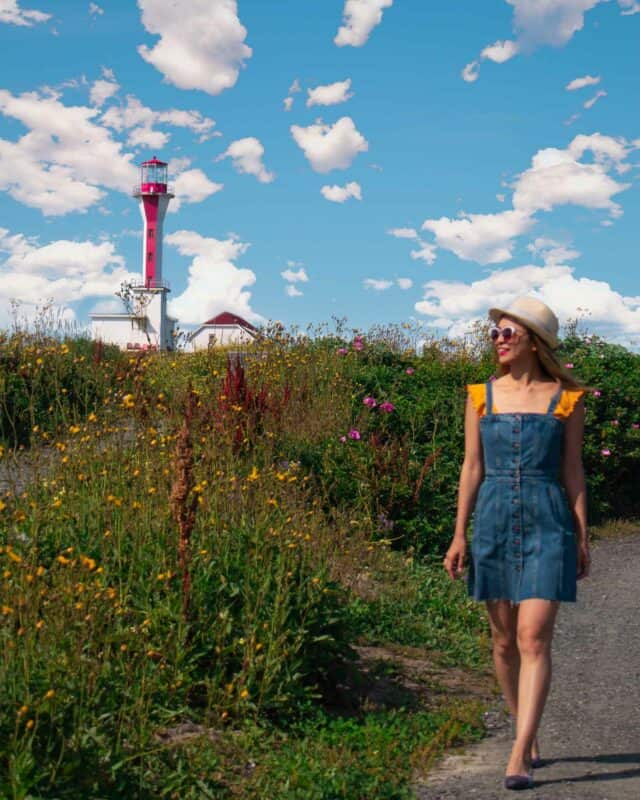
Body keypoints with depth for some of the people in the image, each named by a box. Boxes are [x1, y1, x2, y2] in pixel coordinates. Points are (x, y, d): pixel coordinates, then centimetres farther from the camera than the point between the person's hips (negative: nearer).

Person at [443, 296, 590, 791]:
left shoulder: (566, 398, 3)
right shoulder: (481, 396, 8)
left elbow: (572, 471, 6)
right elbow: (472, 467, 8)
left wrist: (582, 537, 4)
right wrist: (460, 535, 4)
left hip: (548, 524, -3)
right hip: (494, 522, 3)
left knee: (534, 638, -12)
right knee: (504, 640, 9)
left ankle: (519, 757, -12)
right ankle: (529, 736, 27)